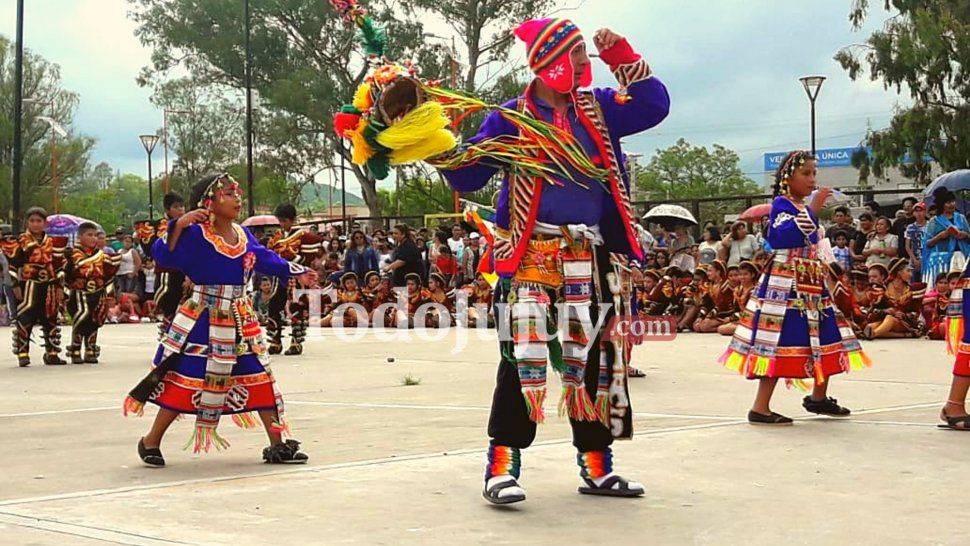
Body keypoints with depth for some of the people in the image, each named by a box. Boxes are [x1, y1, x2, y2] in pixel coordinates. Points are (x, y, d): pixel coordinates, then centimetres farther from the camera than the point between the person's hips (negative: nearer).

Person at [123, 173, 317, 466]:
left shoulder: (242, 234, 8)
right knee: (186, 381, -1)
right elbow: (164, 256, -21)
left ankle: (277, 445, 16)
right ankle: (151, 441, 16)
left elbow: (266, 259, 19)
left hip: (240, 321, 7)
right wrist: (179, 225, -32)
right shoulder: (195, 234, -13)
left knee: (259, 378, 7)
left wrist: (297, 272, 18)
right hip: (203, 321, -7)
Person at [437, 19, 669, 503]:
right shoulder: (511, 117, 0)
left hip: (590, 257, 5)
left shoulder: (596, 109, 12)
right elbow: (467, 175, -2)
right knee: (523, 357, -12)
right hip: (530, 257, -5)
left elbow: (654, 106, 10)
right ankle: (501, 466, -6)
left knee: (596, 359, 7)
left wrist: (622, 58, 2)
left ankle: (596, 467, 17)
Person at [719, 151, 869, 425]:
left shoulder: (806, 208, 18)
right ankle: (760, 408, -8)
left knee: (826, 338, 12)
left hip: (812, 283, 9)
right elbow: (790, 236, -26)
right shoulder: (781, 204, -8)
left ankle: (819, 397, 29)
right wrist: (814, 209, -27)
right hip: (785, 283, -9)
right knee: (781, 341, -11)